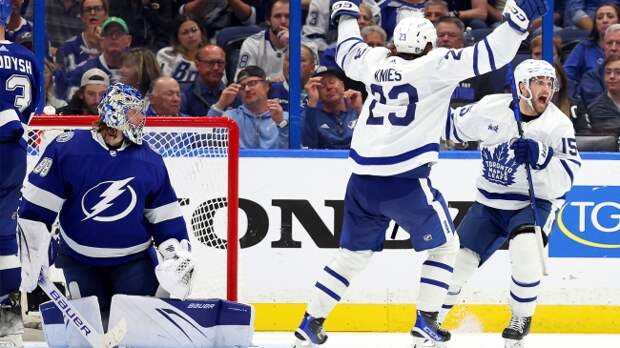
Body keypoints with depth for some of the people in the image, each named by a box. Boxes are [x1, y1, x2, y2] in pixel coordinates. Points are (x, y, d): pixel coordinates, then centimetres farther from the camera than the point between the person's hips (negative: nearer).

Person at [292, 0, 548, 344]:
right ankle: (426, 321, 6)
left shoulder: (375, 61, 10)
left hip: (363, 180, 6)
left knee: (353, 253, 20)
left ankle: (311, 322, 19)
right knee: (445, 245, 14)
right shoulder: (434, 66, -6)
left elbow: (347, 53, 32)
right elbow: (486, 57, -13)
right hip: (406, 181, -6)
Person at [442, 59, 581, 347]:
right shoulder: (491, 108, -10)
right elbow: (457, 126, 9)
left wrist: (539, 156, -38)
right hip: (490, 202, 3)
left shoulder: (558, 124, -16)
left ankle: (521, 320, -8)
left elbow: (566, 176, -24)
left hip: (534, 202, -3)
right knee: (458, 258, -1)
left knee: (525, 250, -30)